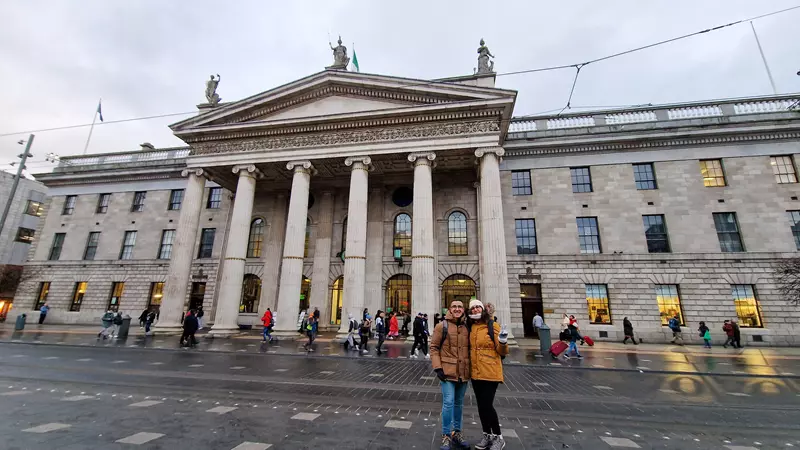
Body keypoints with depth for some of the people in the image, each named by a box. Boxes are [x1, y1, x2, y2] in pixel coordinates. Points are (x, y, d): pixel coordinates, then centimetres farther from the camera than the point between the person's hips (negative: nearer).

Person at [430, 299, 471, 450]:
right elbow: (434, 347, -6)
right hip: (447, 371, -4)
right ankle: (446, 436, 13)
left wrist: (472, 367, 10)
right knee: (448, 402, -6)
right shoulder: (442, 326, -8)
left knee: (459, 403, 16)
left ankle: (457, 432, 33)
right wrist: (437, 368, -13)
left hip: (463, 372, 5)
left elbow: (470, 348, 15)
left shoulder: (467, 327, 5)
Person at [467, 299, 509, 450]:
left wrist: (503, 342, -28)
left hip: (490, 372, -5)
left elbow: (502, 351, -11)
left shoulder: (493, 326, -10)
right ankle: (487, 435, 31)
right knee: (481, 405, 14)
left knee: (487, 405, -4)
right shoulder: (470, 327, 5)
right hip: (475, 373, 5)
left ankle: (498, 437, 17)